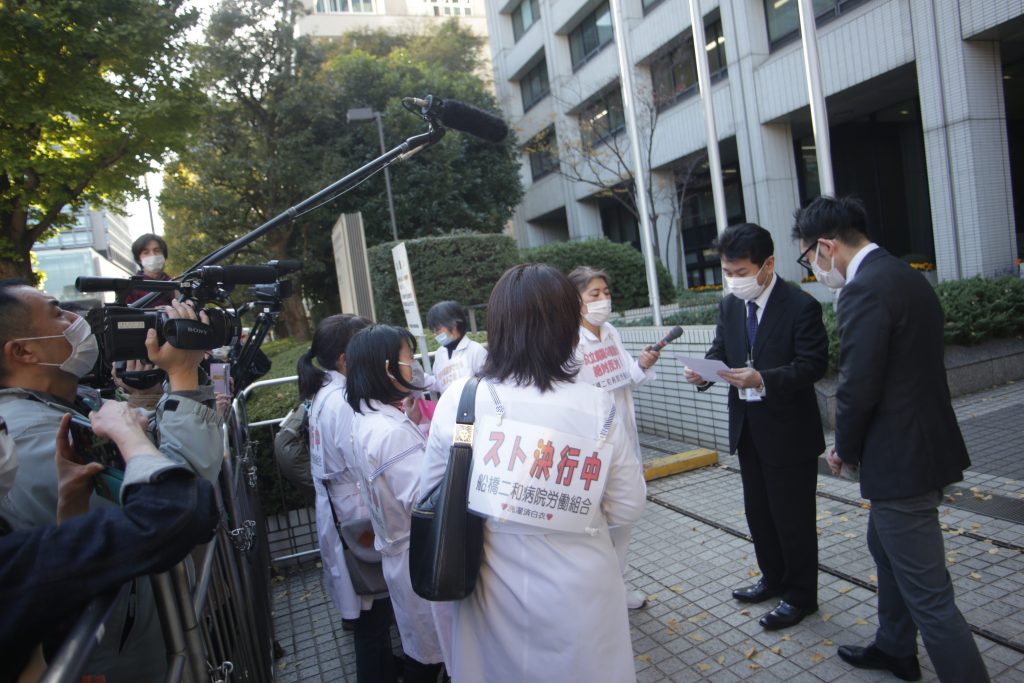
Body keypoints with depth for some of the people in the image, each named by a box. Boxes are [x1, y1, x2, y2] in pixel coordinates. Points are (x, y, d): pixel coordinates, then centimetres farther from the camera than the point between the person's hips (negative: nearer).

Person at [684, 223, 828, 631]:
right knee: (758, 513, 20)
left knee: (793, 518, 8)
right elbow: (720, 351, 6)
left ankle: (800, 596, 28)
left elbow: (814, 365, -19)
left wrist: (763, 379, -33)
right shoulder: (729, 306, 5)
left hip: (789, 430, -7)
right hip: (747, 428, 7)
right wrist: (703, 374, -15)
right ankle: (774, 579, 41)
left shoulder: (800, 306, -15)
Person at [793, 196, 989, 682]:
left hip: (901, 458, -11)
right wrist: (854, 446, 15)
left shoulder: (864, 291, -23)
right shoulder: (901, 274, 9)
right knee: (886, 548, 27)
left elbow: (857, 390, -24)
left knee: (927, 594, 0)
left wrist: (845, 451, -5)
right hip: (922, 444, 11)